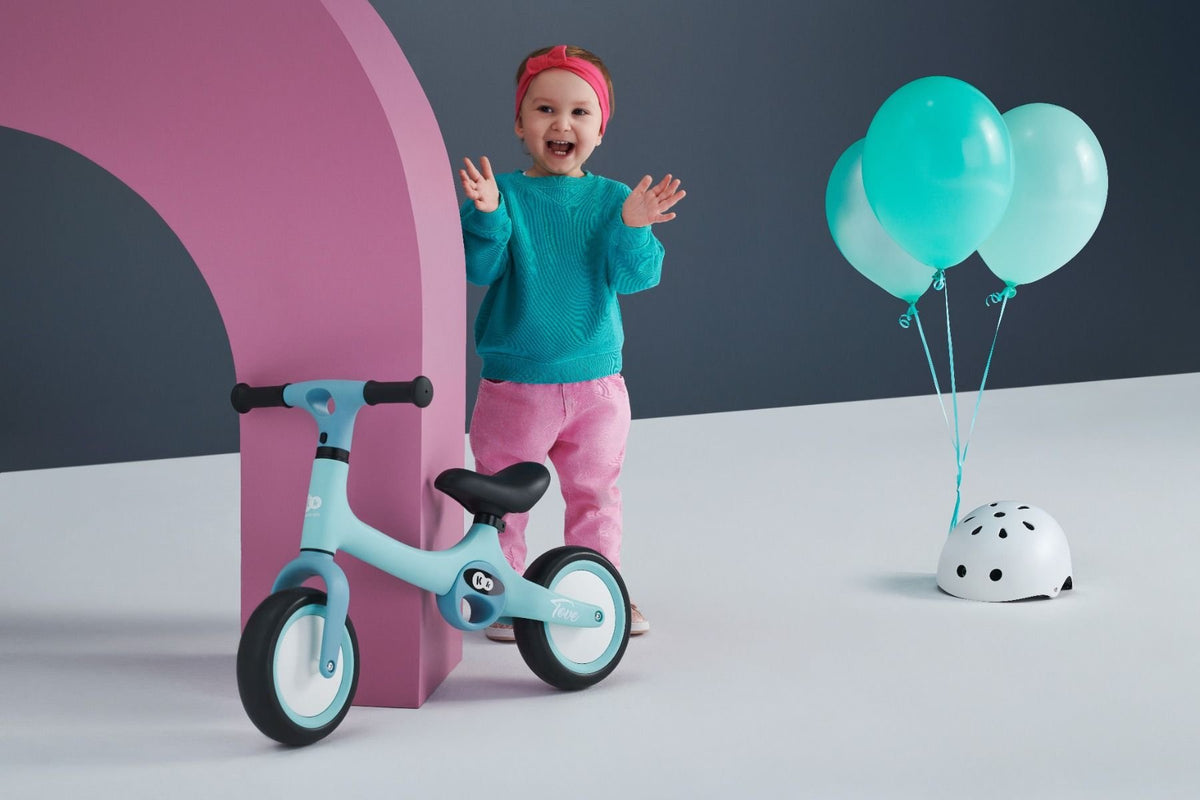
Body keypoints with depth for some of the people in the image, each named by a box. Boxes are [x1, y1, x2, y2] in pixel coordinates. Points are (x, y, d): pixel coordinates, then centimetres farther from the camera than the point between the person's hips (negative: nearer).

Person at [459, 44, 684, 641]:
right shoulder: (503, 194, -8)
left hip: (596, 383, 2)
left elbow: (634, 277, -10)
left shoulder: (612, 200, -1)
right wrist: (485, 215, -34)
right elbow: (478, 268, -17)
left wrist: (633, 228, -28)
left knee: (595, 496, 15)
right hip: (514, 387, -2)